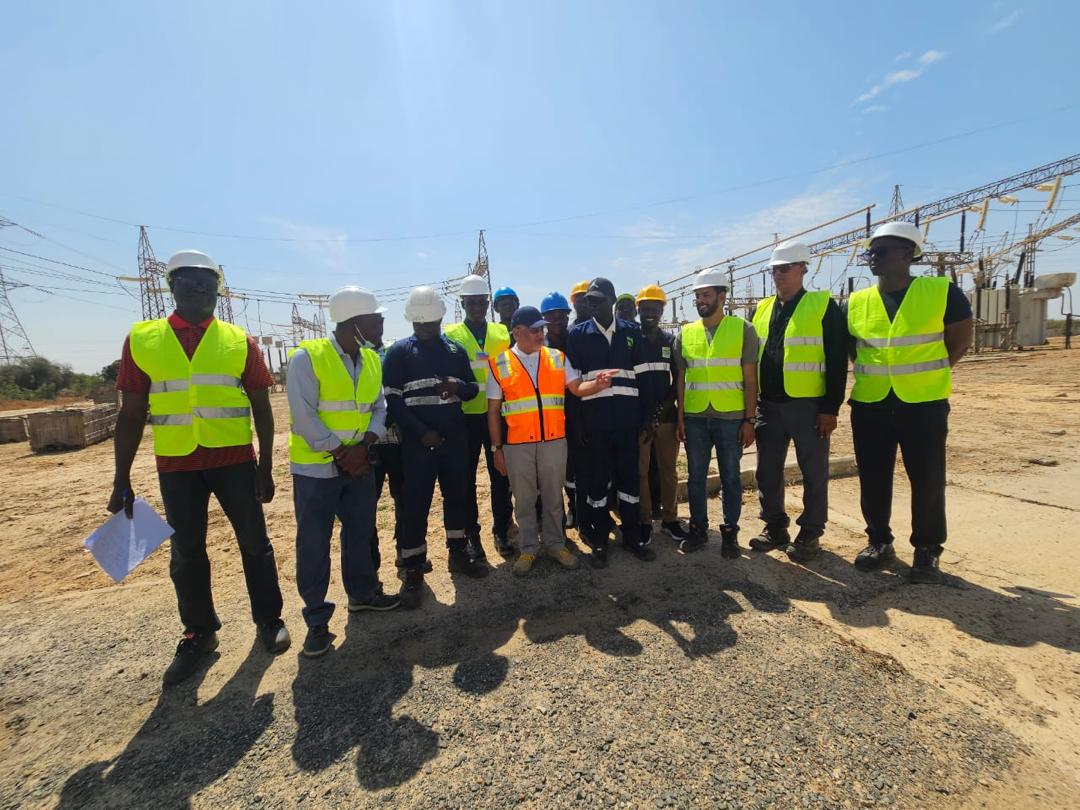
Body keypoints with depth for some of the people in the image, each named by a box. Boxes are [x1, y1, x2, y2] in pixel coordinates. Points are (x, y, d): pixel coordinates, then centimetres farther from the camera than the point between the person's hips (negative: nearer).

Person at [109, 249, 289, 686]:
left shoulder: (239, 341, 0)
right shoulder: (141, 339, 2)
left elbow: (261, 407, 1)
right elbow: (132, 413, 4)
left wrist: (265, 467, -2)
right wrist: (122, 479, 2)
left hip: (235, 460, -1)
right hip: (176, 466, 1)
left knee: (254, 543, 10)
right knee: (185, 553, 12)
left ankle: (269, 620, 28)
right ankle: (199, 634, 31)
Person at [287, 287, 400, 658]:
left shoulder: (372, 359, 4)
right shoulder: (307, 357, -15)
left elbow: (379, 407, 5)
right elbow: (304, 417, -19)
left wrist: (364, 447, -11)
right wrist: (341, 453, -16)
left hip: (359, 464, 6)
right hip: (316, 467, -6)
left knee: (361, 533, 17)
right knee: (314, 544, 4)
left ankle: (362, 593, 37)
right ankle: (317, 619, 18)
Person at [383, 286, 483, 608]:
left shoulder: (456, 349, 9)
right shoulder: (398, 352, -2)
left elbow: (474, 388, 13)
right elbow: (393, 400, -6)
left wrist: (459, 386, -11)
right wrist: (422, 433, -14)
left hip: (455, 439, 4)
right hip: (417, 441, -4)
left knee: (456, 495, 13)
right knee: (416, 505, 0)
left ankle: (458, 552, 30)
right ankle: (412, 570, 12)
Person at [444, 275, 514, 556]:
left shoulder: (503, 333, 7)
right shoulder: (450, 335, 0)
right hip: (466, 417, -1)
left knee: (500, 476, 9)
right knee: (466, 478, 9)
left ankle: (501, 531, 24)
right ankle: (470, 532, 25)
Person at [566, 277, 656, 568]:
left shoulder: (632, 332, 7)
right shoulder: (577, 335, 3)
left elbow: (642, 377, 7)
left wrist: (646, 418, 3)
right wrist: (576, 423, -4)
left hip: (627, 421, 1)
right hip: (594, 422, -1)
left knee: (629, 477, 10)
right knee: (596, 480, 7)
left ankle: (633, 535, 26)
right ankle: (599, 540, 21)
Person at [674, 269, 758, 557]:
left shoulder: (743, 329, -1)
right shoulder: (685, 334, 6)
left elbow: (750, 378, -2)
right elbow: (680, 379, 8)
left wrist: (749, 419, -6)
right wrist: (680, 417, 4)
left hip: (731, 417, -2)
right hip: (695, 418, 2)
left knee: (730, 478, 8)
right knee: (696, 476, 10)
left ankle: (730, 533, 23)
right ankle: (698, 528, 25)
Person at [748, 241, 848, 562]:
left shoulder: (824, 306, -3)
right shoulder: (761, 309, 11)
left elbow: (837, 362, -7)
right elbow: (749, 358, 14)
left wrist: (830, 407, -12)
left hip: (808, 407, -5)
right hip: (768, 406, 5)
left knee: (814, 474, 7)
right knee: (768, 472, 11)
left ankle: (810, 534, 21)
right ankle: (775, 528, 27)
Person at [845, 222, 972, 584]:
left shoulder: (942, 292, -4)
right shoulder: (856, 302, 3)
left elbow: (961, 339, 6)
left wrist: (930, 374, 3)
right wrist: (873, 373, 7)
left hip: (924, 405, -2)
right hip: (869, 406, 3)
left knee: (927, 481, 6)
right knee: (873, 479, 10)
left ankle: (927, 551, 24)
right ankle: (879, 542, 28)